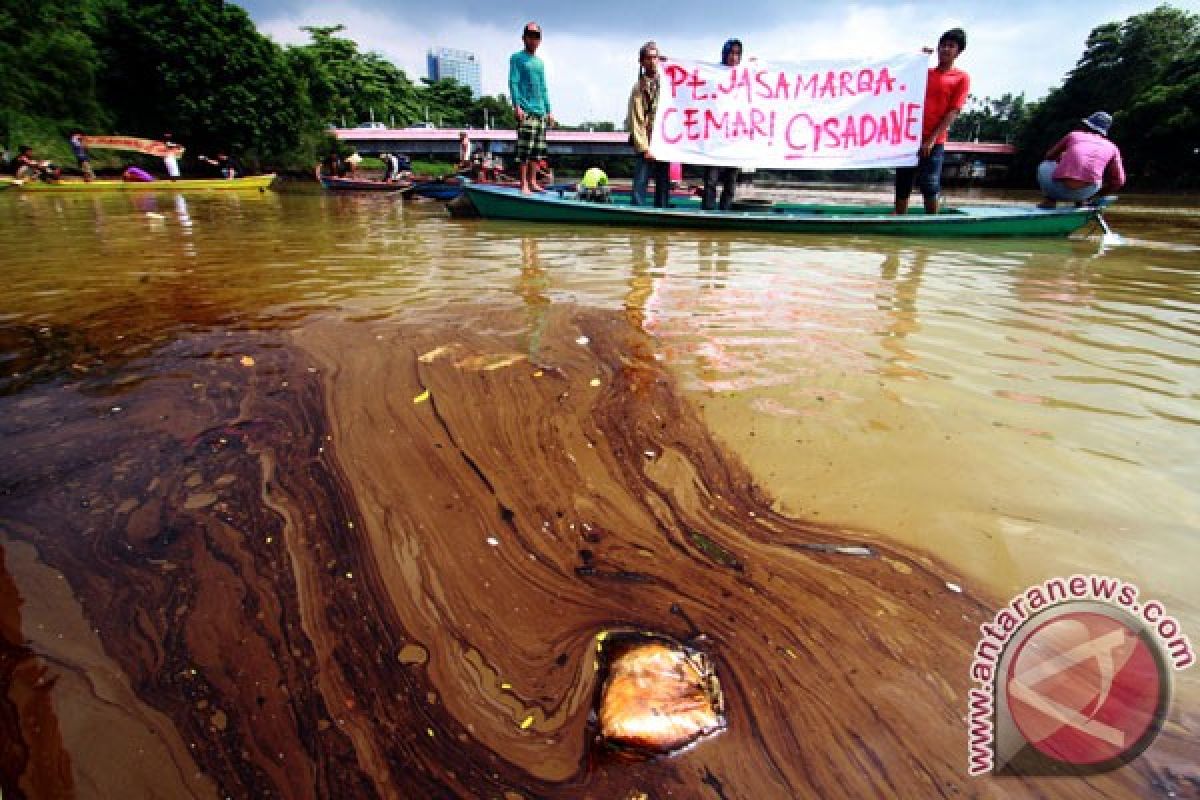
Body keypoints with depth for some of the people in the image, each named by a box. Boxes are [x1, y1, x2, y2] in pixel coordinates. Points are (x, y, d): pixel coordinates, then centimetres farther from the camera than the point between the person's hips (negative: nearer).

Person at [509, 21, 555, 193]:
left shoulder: (540, 63, 23)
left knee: (538, 149, 4)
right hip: (526, 110, -7)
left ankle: (532, 181, 10)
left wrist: (549, 111, 17)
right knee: (525, 148, -13)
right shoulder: (517, 58, 4)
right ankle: (524, 184, -12)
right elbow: (513, 83, -5)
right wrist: (517, 105, -17)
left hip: (540, 111, 7)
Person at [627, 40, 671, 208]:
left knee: (663, 188, 5)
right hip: (645, 146, -4)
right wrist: (644, 149, -9)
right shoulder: (639, 87, 2)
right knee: (639, 186, -9)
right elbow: (636, 121, -2)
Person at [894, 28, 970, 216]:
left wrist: (932, 139, -14)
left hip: (933, 141, -4)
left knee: (930, 187, -11)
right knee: (902, 185, 3)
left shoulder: (961, 77, 4)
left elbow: (953, 111, -4)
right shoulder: (924, 72, 18)